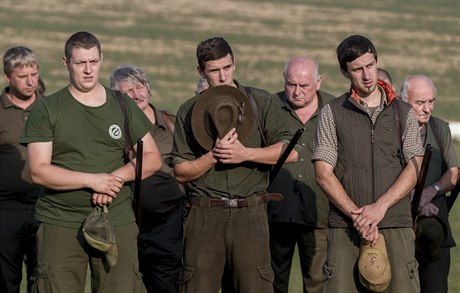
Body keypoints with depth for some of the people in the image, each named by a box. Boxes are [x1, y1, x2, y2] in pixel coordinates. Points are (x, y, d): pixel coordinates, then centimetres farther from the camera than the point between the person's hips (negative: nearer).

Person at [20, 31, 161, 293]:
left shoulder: (123, 106, 11)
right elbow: (39, 171, -6)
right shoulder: (46, 111, 3)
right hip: (60, 223, -2)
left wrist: (116, 177, -8)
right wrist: (92, 180, -15)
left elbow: (153, 159, 11)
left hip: (116, 221, 2)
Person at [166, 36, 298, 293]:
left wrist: (246, 153, -11)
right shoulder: (188, 112, 10)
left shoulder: (262, 102, 8)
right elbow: (181, 172, 6)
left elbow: (290, 151, 0)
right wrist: (214, 155, -11)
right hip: (205, 214, 1)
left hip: (250, 212, -1)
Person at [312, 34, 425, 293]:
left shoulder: (404, 113, 12)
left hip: (395, 224, 0)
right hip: (345, 227, 0)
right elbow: (324, 174, 2)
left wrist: (379, 207, -11)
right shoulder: (332, 114, 9)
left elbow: (414, 170, 3)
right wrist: (357, 215, -10)